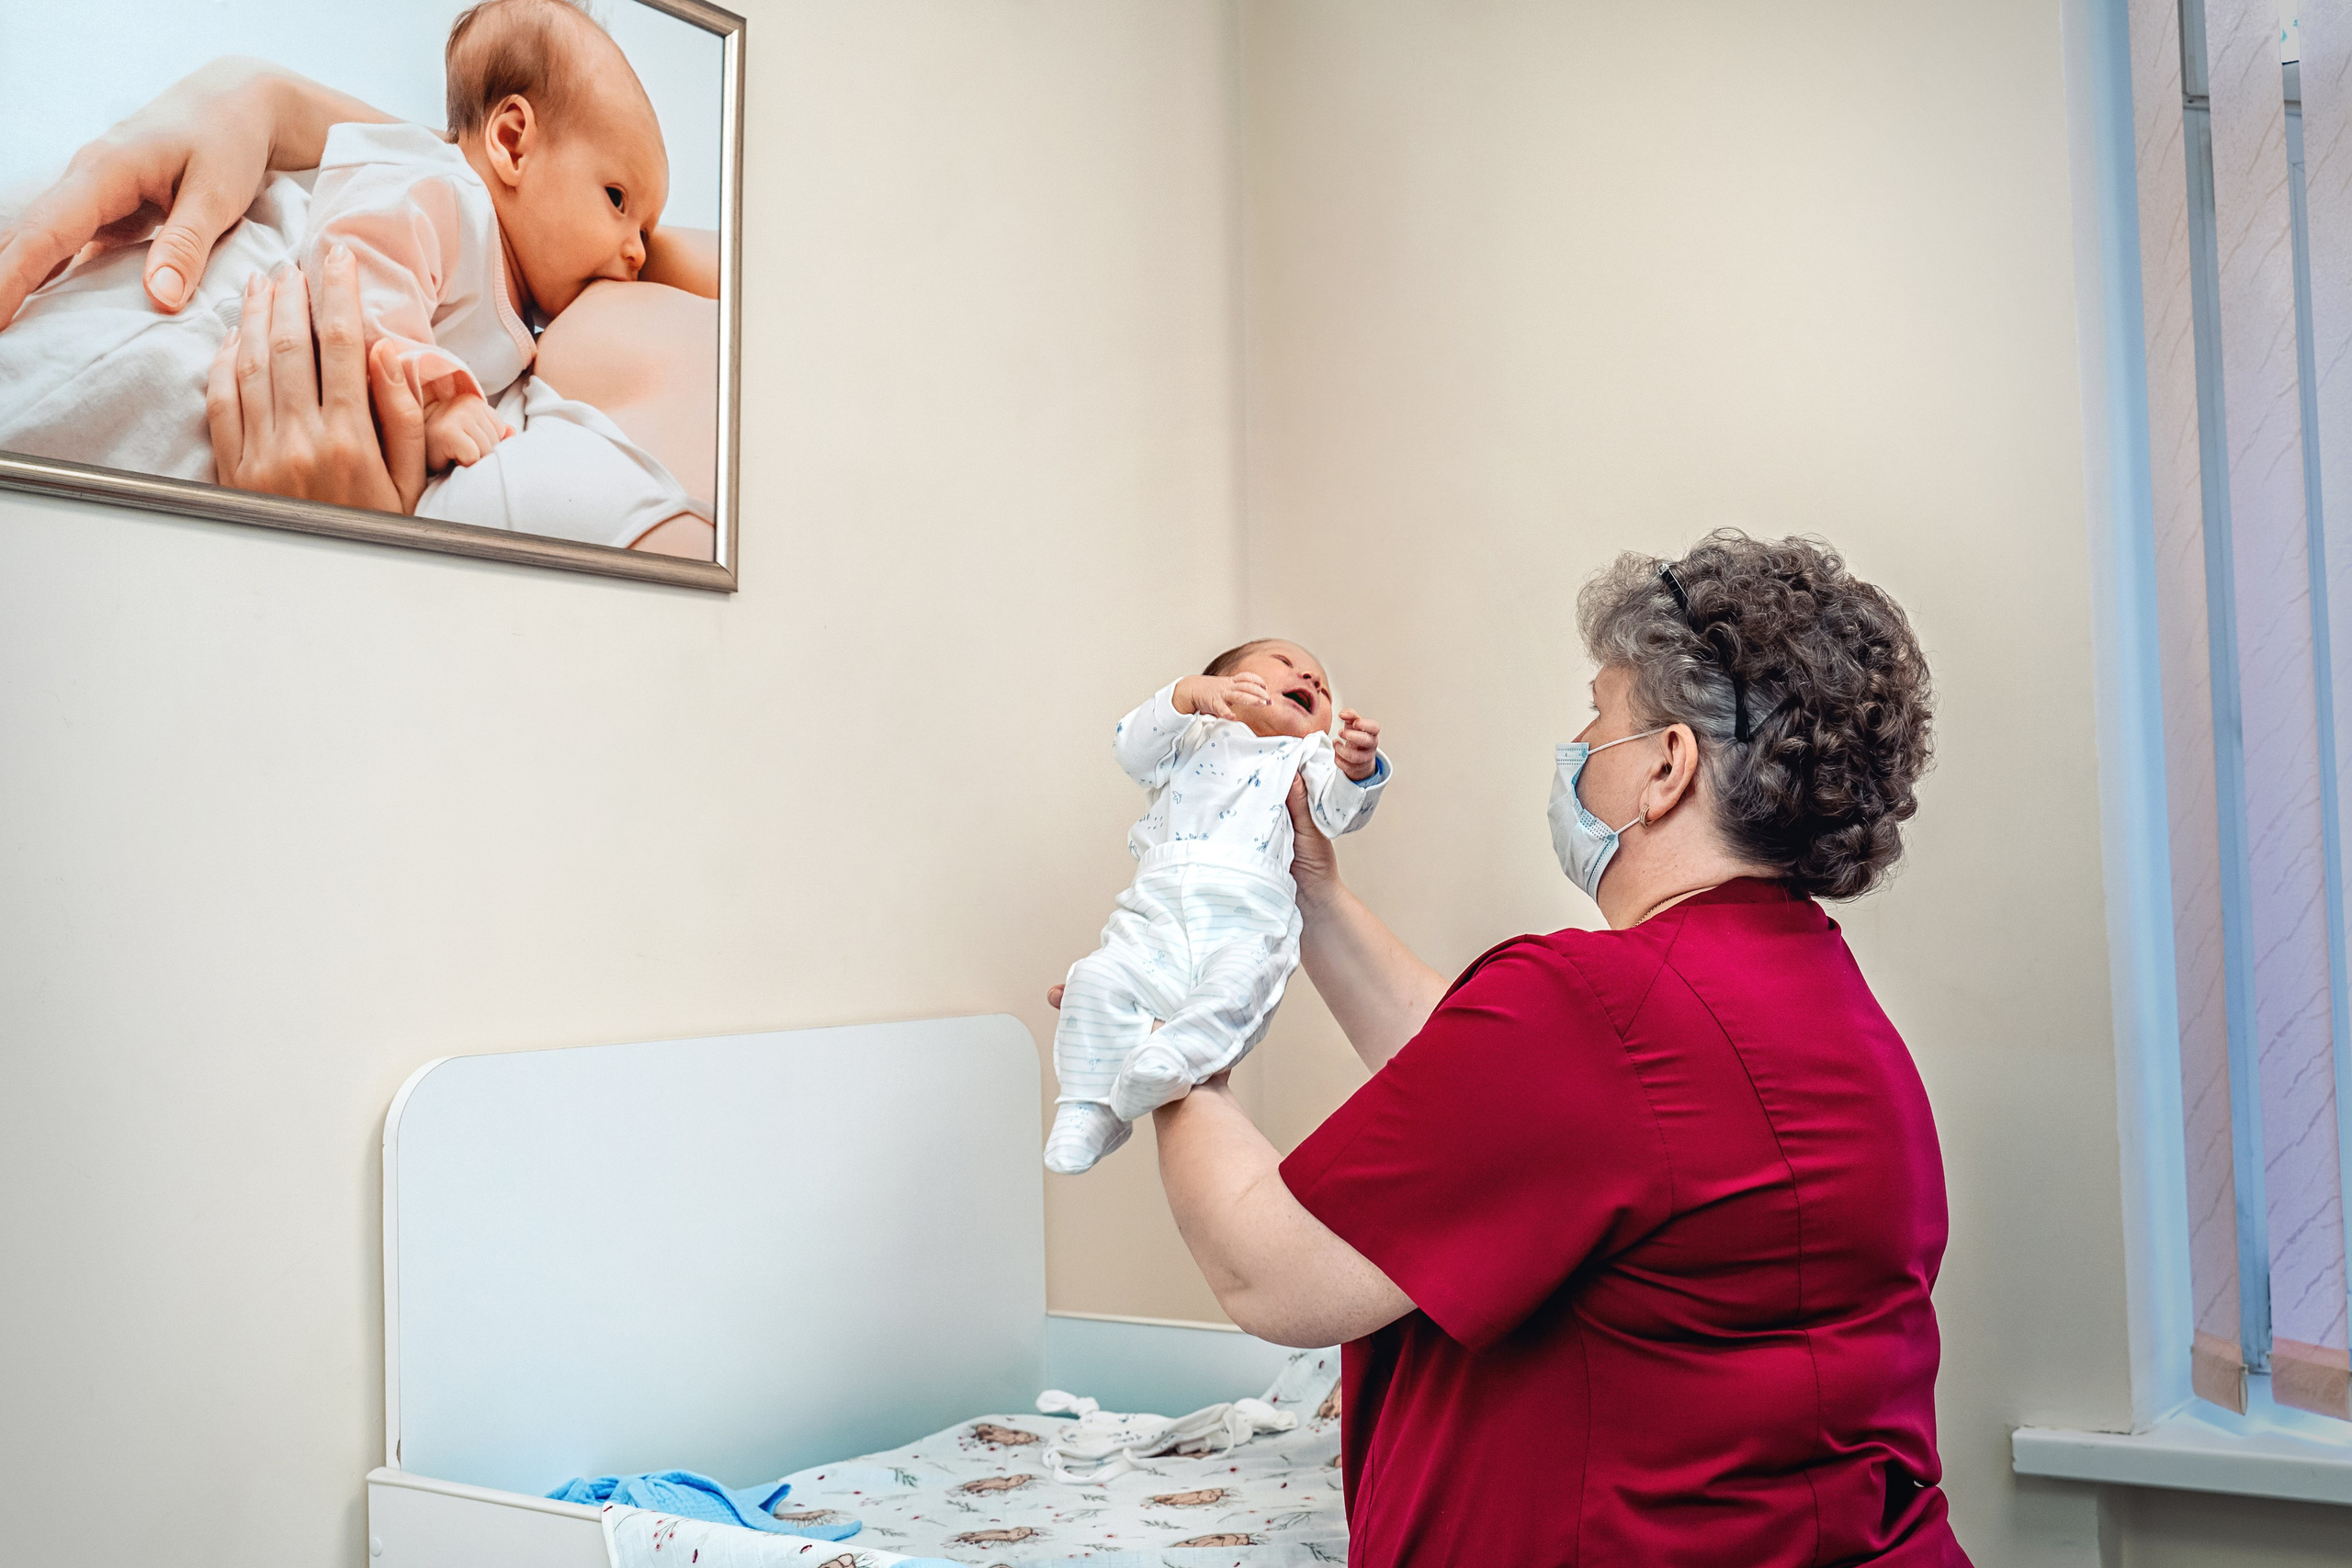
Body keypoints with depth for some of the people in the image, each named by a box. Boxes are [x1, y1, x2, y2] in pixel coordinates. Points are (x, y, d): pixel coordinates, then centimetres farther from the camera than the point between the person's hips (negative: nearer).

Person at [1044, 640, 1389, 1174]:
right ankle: (1089, 1109, -11)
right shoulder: (1195, 738, 27)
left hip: (1249, 925, -1)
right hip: (1155, 919, 1)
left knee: (1239, 985, -33)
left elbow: (1337, 812, 6)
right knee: (1099, 979, -20)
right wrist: (1187, 695, -8)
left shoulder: (1306, 756, 27)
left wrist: (1357, 769, -17)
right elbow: (1133, 751, 7)